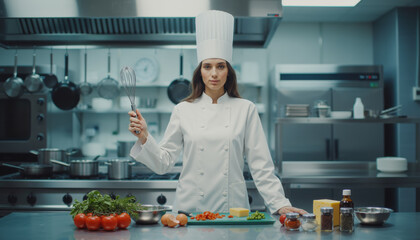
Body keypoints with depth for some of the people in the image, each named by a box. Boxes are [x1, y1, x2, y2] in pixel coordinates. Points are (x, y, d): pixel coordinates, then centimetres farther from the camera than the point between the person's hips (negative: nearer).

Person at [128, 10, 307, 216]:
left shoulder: (246, 109, 4)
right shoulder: (183, 110, 5)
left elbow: (261, 165, 4)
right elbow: (164, 162, 6)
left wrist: (280, 204, -3)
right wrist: (143, 137, -9)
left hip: (232, 208, 0)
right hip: (190, 208, 0)